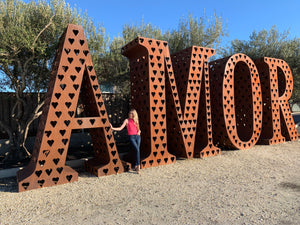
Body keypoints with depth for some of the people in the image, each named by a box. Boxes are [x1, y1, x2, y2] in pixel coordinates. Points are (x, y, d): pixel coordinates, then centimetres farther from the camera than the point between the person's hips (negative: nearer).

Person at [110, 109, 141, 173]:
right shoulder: (127, 120, 6)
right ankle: (138, 165, -13)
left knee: (137, 150, -2)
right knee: (137, 150, -20)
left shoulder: (135, 120, 17)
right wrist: (112, 128, -11)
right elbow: (120, 128, 0)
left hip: (138, 136, 4)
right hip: (131, 137, -4)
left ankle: (136, 166, 8)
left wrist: (139, 131, 7)